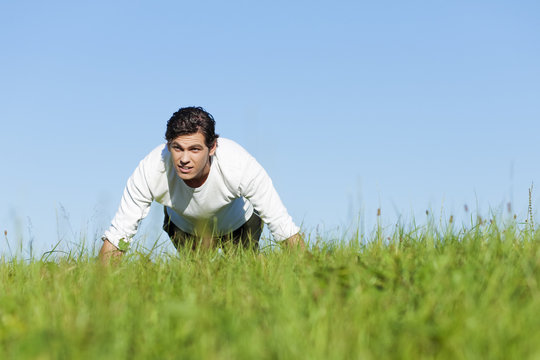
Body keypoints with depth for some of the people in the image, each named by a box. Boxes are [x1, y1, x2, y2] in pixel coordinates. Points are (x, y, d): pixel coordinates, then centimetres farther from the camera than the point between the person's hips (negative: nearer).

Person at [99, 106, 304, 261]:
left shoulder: (241, 166, -42)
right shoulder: (150, 171, -39)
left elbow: (283, 227, -31)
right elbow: (118, 235, -28)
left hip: (239, 224, -1)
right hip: (183, 226, 1)